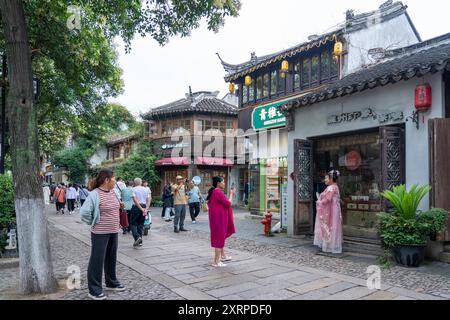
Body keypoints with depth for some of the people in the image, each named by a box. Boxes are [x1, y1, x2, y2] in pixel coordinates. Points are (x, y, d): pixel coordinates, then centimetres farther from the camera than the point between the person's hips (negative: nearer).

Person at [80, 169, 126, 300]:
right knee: (97, 260, 2)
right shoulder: (95, 194, -18)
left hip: (114, 231, 7)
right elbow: (84, 212, -22)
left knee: (111, 258, 18)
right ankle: (94, 290, 14)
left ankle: (112, 283, 34)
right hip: (100, 233, -7)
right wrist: (93, 222, -9)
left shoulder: (112, 192, 6)